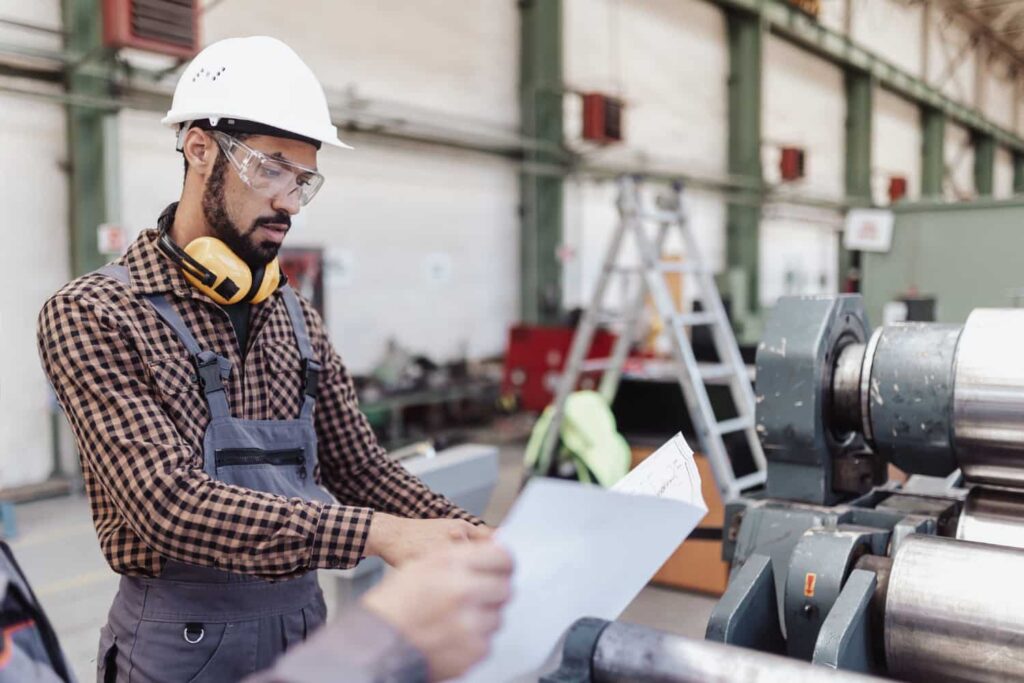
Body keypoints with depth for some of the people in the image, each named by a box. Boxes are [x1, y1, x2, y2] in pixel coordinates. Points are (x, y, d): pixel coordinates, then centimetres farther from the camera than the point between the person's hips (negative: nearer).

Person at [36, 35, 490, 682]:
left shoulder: (300, 320, 5)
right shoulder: (91, 315, -13)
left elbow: (359, 466, 7)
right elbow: (172, 501, -25)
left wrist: (474, 536, -10)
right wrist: (382, 533, -34)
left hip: (306, 620, 6)